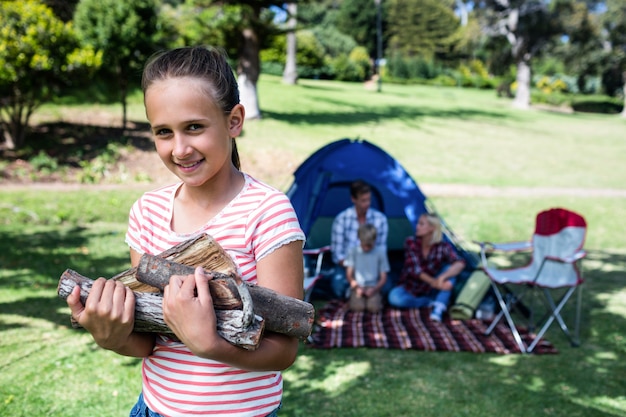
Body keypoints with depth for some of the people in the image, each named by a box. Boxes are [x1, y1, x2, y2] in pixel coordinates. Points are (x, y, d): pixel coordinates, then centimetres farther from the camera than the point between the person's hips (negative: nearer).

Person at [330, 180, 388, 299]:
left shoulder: (380, 219, -5)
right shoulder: (341, 219, -11)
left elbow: (382, 250, 1)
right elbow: (337, 253, -8)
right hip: (346, 265, -1)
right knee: (339, 289, -33)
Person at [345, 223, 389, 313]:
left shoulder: (380, 252, 0)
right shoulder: (354, 251, 1)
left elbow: (383, 277, 2)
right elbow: (349, 273, 2)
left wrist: (374, 289, -15)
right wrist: (356, 286, -16)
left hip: (373, 287, 0)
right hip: (358, 287, 0)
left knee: (374, 307, -27)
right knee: (358, 307, -28)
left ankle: (376, 298, 4)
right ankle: (354, 299, 4)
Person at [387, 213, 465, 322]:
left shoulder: (443, 247, -14)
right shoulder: (411, 242, -15)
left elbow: (460, 263, -30)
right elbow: (414, 268, -24)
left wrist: (442, 277, -47)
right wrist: (433, 282, -40)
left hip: (431, 291, 1)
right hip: (410, 288, -1)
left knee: (450, 268, -25)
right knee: (394, 298, -33)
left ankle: (439, 308, -35)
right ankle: (432, 302, -19)